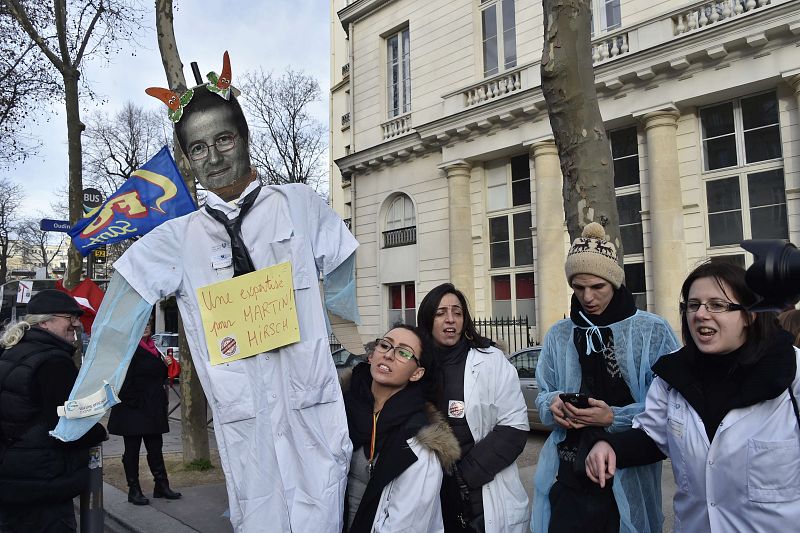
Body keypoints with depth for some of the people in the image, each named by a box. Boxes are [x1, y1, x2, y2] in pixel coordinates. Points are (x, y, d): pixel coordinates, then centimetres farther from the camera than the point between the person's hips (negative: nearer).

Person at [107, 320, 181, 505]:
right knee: (132, 449, 5)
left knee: (155, 447, 12)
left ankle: (161, 485, 20)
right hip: (133, 409, -7)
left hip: (153, 409, 7)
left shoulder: (153, 349, 14)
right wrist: (132, 401, -20)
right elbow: (125, 380, -18)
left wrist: (166, 365, 5)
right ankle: (134, 490, 14)